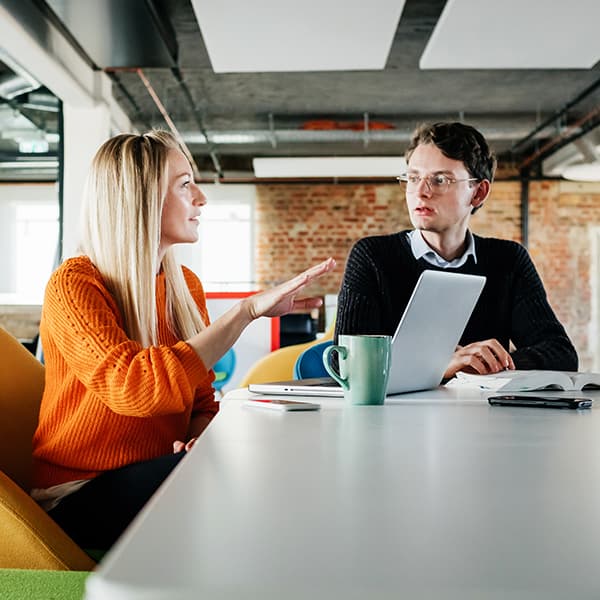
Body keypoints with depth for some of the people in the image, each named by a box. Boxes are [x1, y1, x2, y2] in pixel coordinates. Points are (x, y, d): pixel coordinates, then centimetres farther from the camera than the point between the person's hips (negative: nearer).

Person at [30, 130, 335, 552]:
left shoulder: (185, 285, 9)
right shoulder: (74, 286, -12)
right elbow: (134, 388, -29)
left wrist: (198, 439, -12)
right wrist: (248, 310, -27)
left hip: (160, 473, 6)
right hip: (84, 496, -6)